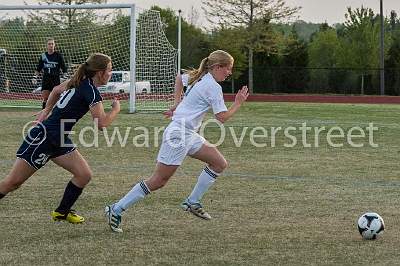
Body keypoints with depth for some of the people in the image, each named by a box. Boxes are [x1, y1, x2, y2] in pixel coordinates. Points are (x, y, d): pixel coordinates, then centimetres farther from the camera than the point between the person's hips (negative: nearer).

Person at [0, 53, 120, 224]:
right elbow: (101, 123, -22)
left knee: (84, 175, 2)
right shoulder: (91, 91, -18)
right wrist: (116, 109, -5)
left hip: (58, 141, 10)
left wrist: (47, 110, 32)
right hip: (43, 138, -9)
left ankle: (62, 212, 16)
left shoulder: (79, 83, 9)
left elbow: (56, 90, 27)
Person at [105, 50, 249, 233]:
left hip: (189, 135, 10)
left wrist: (177, 104, 29)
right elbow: (222, 117, -15)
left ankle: (192, 203, 12)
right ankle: (116, 210, -3)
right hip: (178, 134, -10)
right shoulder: (213, 87, -14)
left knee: (219, 164, 8)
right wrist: (238, 103, -2)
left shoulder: (199, 78, 13)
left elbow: (179, 78, 33)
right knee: (157, 181, -8)